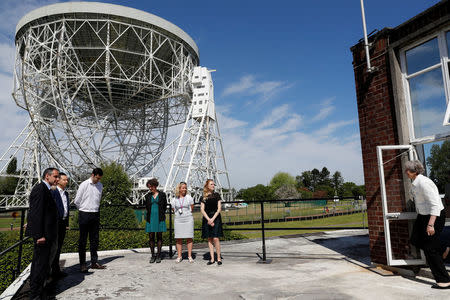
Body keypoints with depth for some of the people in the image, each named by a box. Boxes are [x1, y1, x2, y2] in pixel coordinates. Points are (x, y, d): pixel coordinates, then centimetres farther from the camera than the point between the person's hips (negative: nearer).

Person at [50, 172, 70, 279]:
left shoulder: (66, 193, 16)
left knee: (59, 247, 14)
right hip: (56, 223, -8)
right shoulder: (53, 192, -10)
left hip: (63, 223, 8)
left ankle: (56, 270, 22)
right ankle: (55, 271, 6)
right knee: (55, 248, -1)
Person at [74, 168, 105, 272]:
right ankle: (82, 264, 10)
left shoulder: (100, 185, 6)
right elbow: (77, 201, -2)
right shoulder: (84, 185, -8)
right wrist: (83, 210, 8)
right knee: (83, 240, 3)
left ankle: (94, 262, 17)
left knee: (94, 240, 9)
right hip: (84, 214, -5)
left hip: (95, 214, 5)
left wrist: (95, 209, 13)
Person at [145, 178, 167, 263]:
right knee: (151, 237, 2)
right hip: (150, 218, 2)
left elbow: (165, 206, 10)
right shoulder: (148, 196, 7)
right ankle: (152, 255, 12)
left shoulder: (162, 195, 1)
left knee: (159, 236, 2)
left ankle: (158, 256, 10)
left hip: (159, 218, -2)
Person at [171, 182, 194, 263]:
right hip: (178, 220, 1)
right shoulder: (174, 199, 4)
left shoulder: (189, 197, 0)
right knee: (178, 238, 3)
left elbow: (191, 208, 8)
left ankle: (190, 256, 7)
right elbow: (173, 209, 14)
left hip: (188, 219, -1)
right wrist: (179, 215, 10)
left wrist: (186, 214, 9)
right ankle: (179, 256, 12)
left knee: (189, 237, 0)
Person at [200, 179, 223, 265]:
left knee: (215, 238, -8)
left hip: (216, 218, -2)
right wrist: (208, 219, -12)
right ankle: (212, 259, 10)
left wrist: (213, 219, -10)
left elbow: (219, 208, -1)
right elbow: (202, 210, 1)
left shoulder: (217, 195, 5)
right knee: (209, 239, 4)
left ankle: (219, 258, 2)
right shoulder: (203, 197, 7)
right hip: (207, 219, 2)